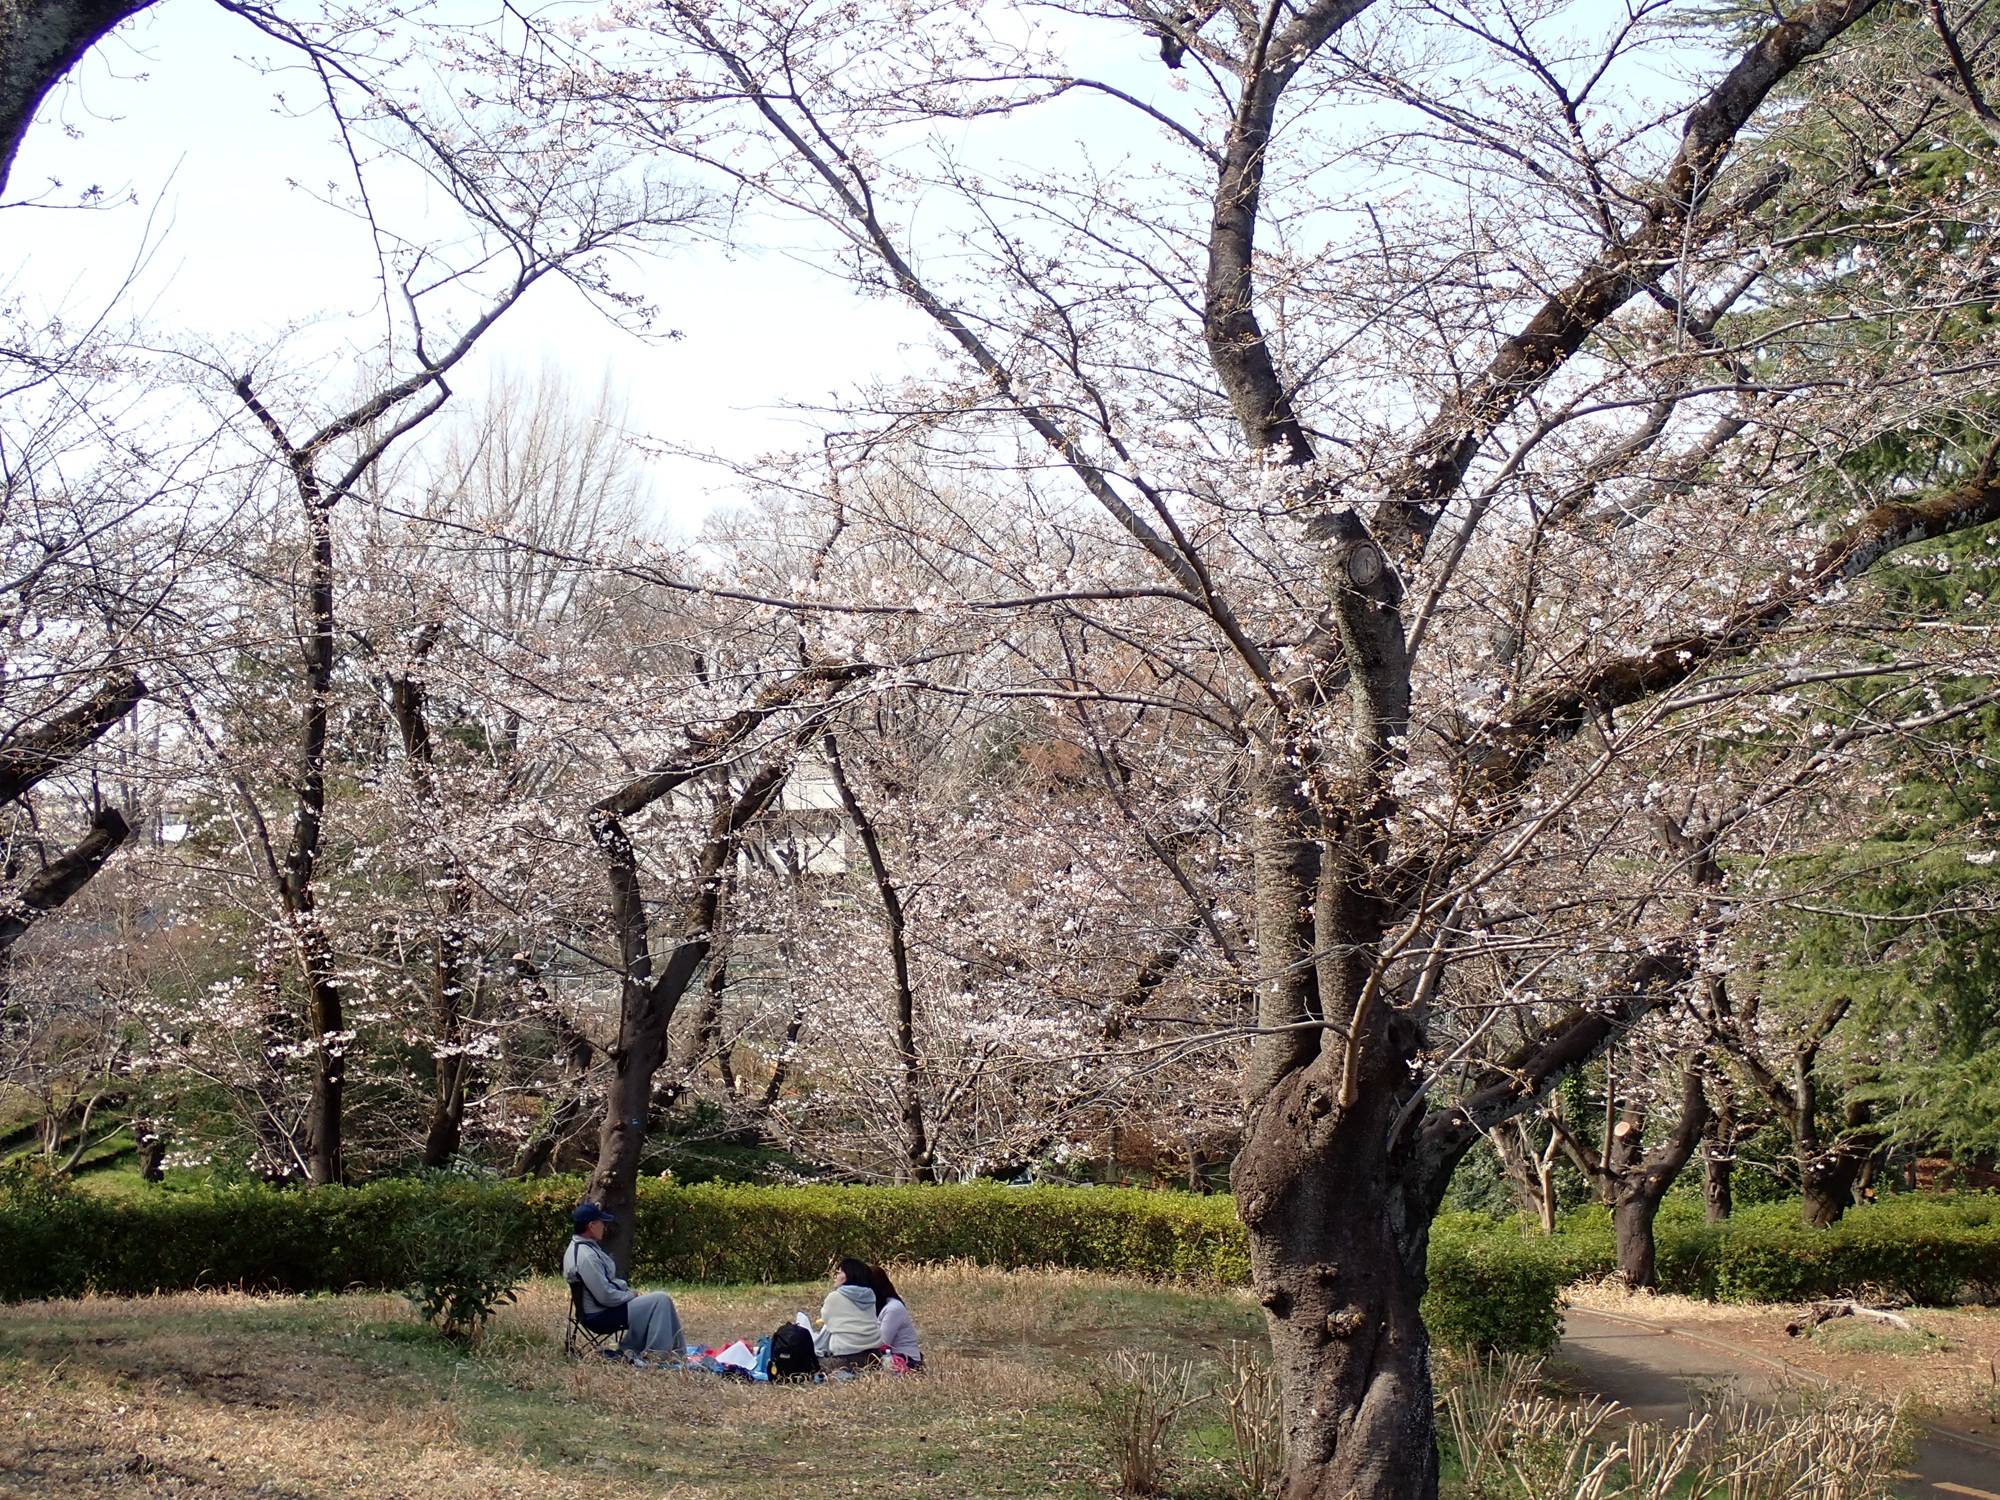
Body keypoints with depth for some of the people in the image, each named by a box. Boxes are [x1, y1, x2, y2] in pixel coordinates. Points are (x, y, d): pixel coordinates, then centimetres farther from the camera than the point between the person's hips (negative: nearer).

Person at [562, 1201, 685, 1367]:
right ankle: (655, 1355, -8)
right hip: (601, 1317, -11)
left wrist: (629, 1290, 6)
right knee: (660, 1300, -14)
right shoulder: (586, 1256, -26)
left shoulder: (578, 1247, 9)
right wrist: (632, 1295, -10)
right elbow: (606, 1296, -26)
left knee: (661, 1300, 12)